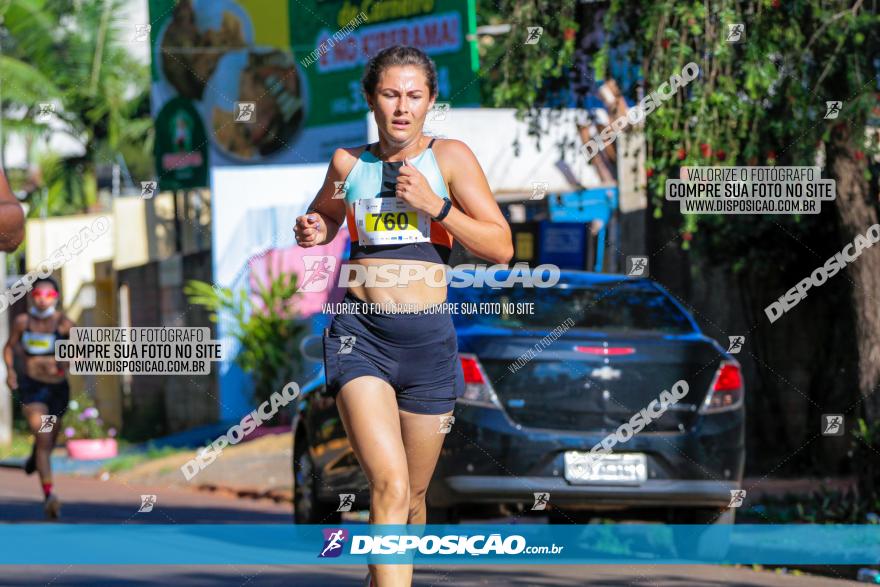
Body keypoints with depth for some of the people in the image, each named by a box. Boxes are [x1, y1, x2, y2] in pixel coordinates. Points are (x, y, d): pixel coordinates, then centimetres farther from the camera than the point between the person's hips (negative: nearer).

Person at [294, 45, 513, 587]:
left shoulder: (451, 157, 3)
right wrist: (312, 233, 7)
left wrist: (435, 205, -12)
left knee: (411, 495, 13)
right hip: (359, 332, -1)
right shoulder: (349, 162, 9)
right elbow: (323, 217, 30)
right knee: (389, 484, -20)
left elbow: (501, 247, -2)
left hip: (426, 335, 1)